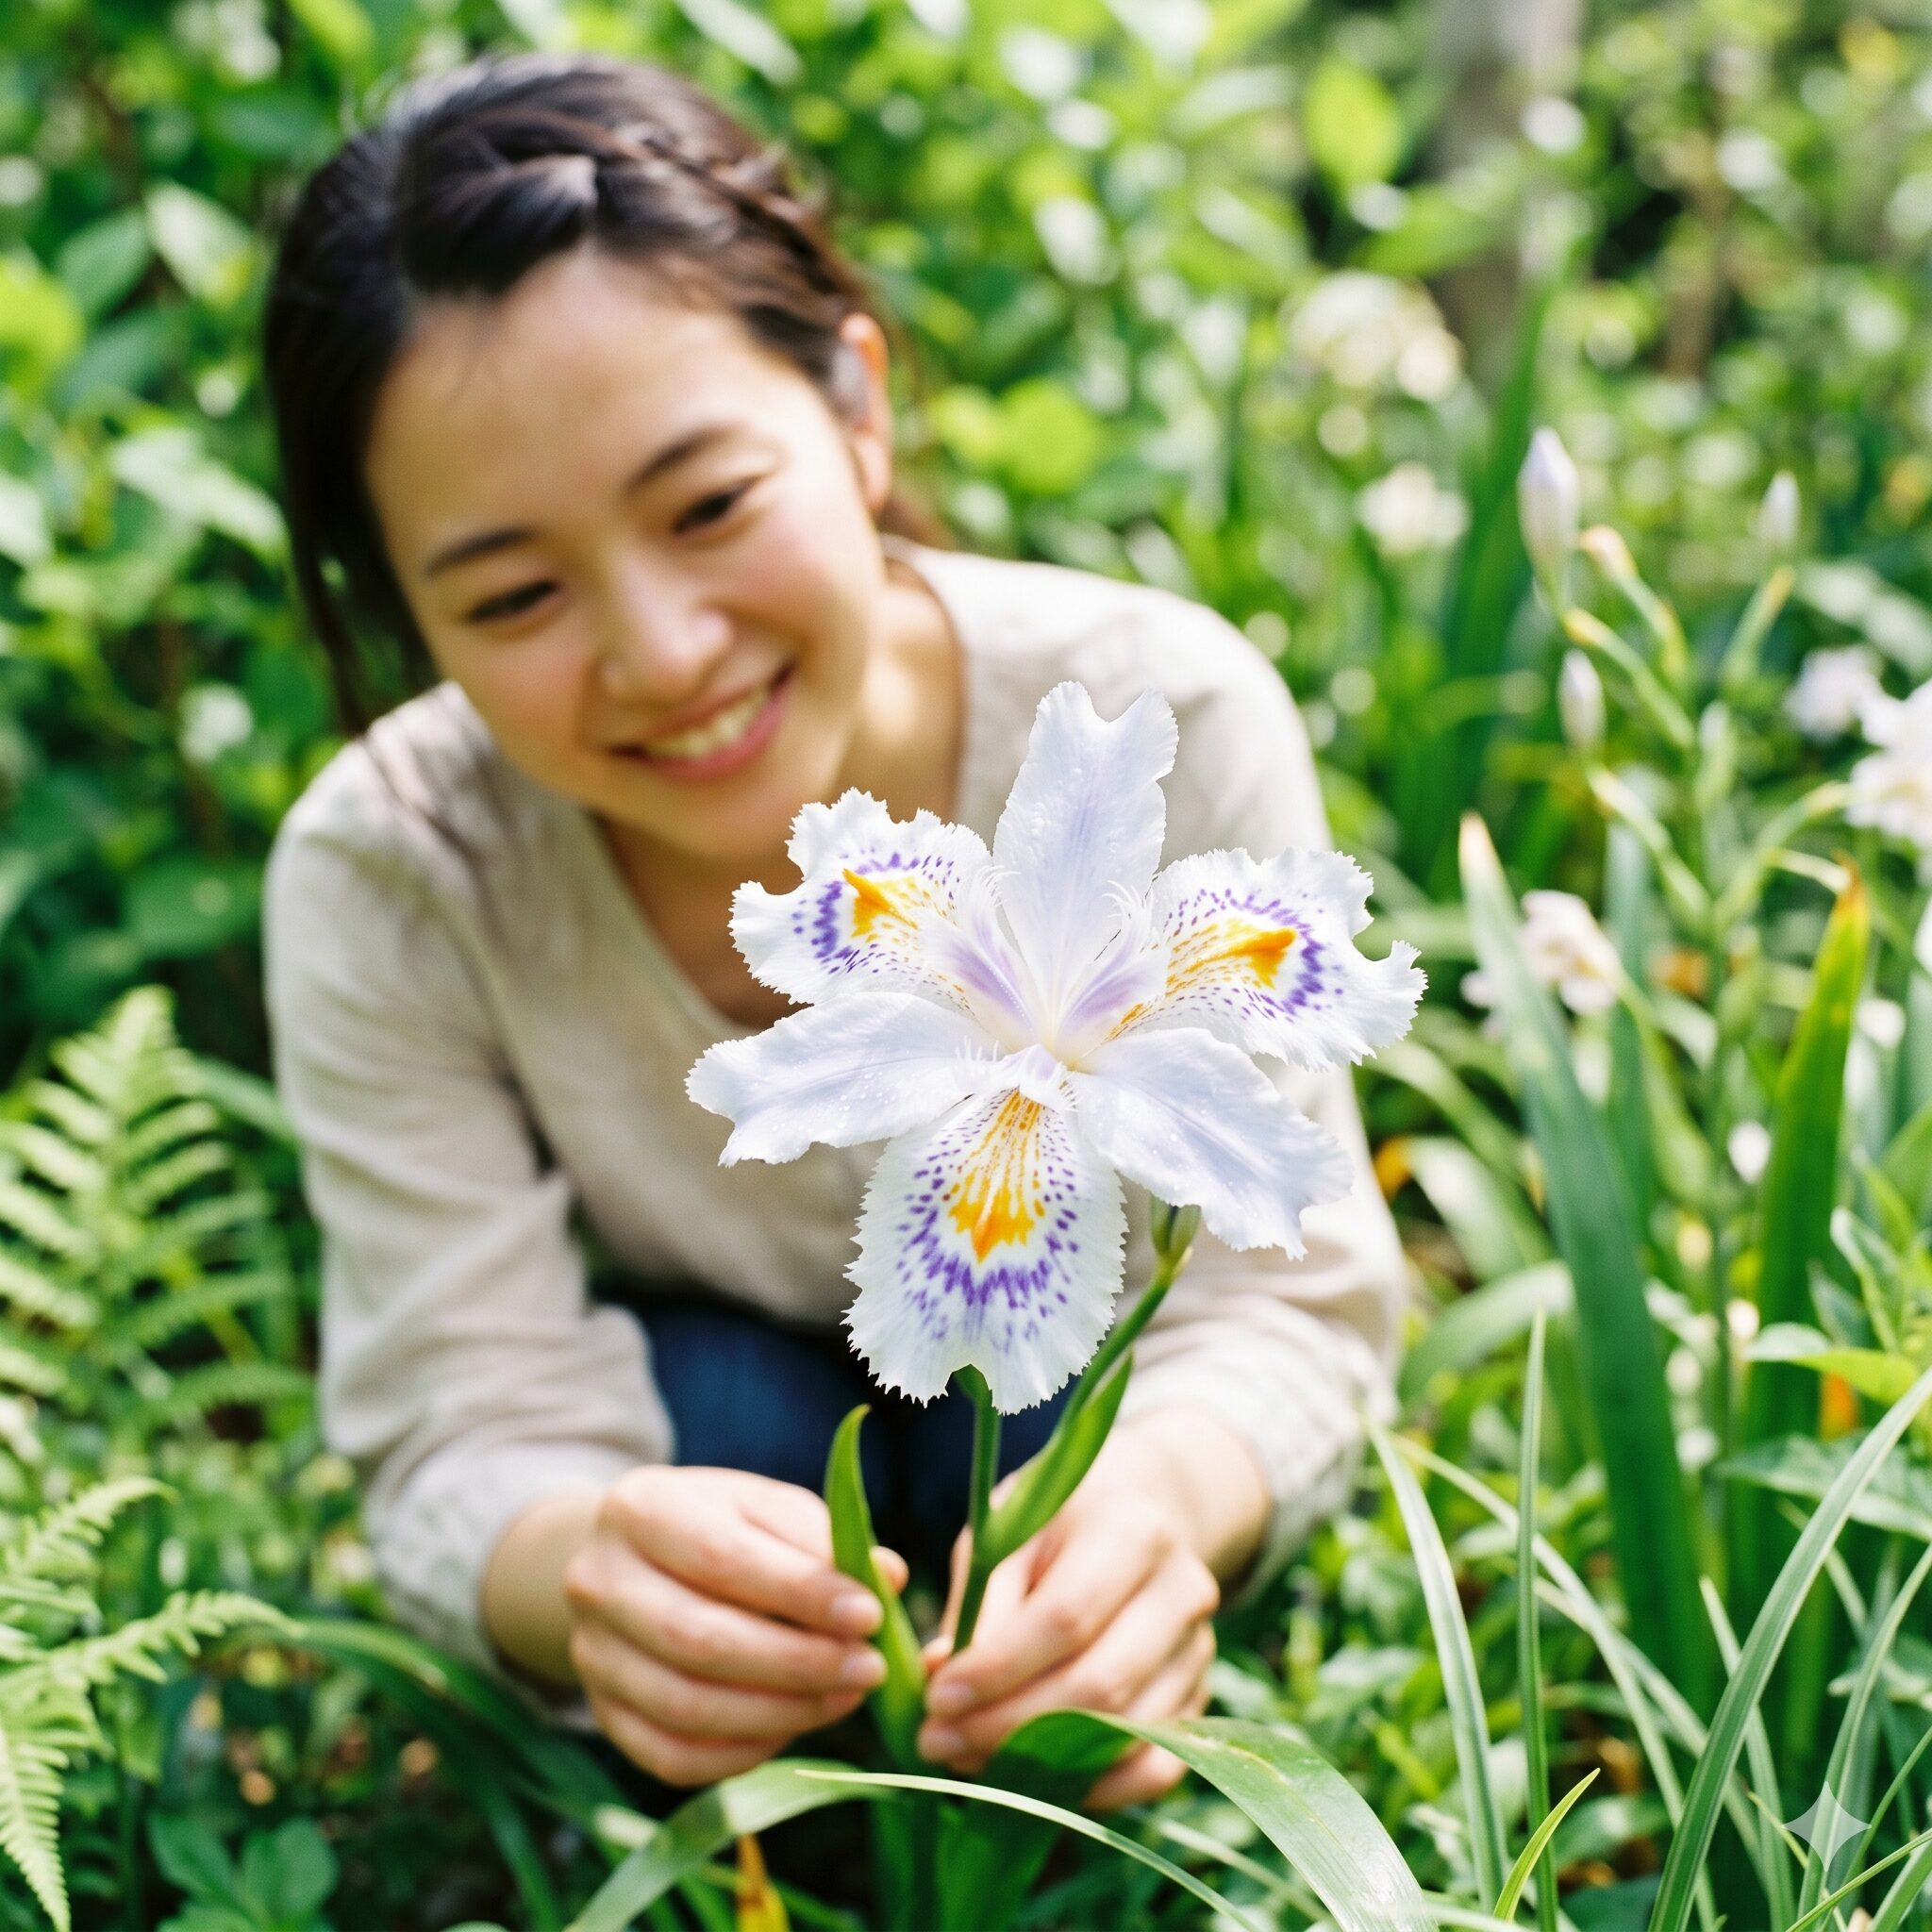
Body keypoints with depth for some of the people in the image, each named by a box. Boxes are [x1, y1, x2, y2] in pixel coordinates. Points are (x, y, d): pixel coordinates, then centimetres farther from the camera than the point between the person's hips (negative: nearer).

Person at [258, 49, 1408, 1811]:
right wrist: (581, 1570, -53)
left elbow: (1292, 1309, -25)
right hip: (705, 1429, 1)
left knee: (1053, 1391, -32)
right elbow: (465, 1452, -26)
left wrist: (1161, 1494, -51)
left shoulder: (1168, 723, -29)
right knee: (705, 1408, -31)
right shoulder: (383, 885, -27)